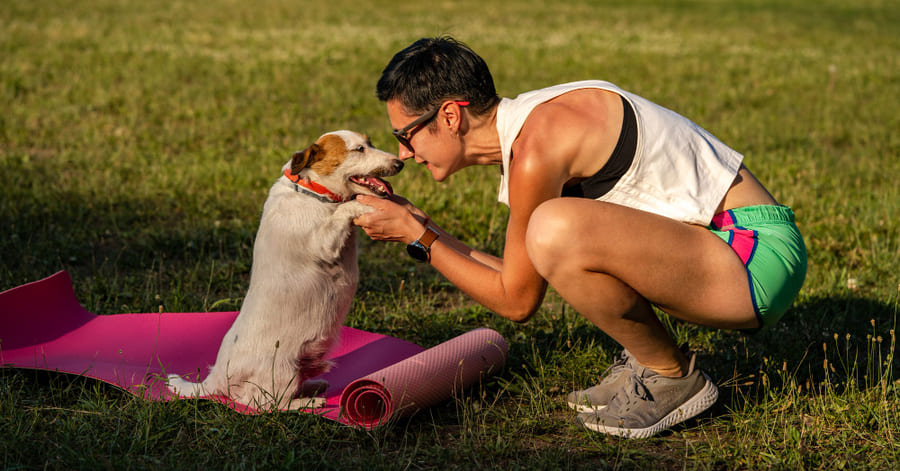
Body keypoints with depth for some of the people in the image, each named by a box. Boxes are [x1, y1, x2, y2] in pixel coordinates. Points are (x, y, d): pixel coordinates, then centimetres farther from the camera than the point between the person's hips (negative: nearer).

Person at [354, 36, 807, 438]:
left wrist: (418, 237, -5)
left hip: (754, 257, -10)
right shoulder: (530, 124, 9)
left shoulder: (537, 148, -20)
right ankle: (647, 359, 13)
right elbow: (525, 277, 16)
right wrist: (422, 225, 13)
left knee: (556, 229, -29)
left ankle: (673, 378, -6)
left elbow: (516, 302, -11)